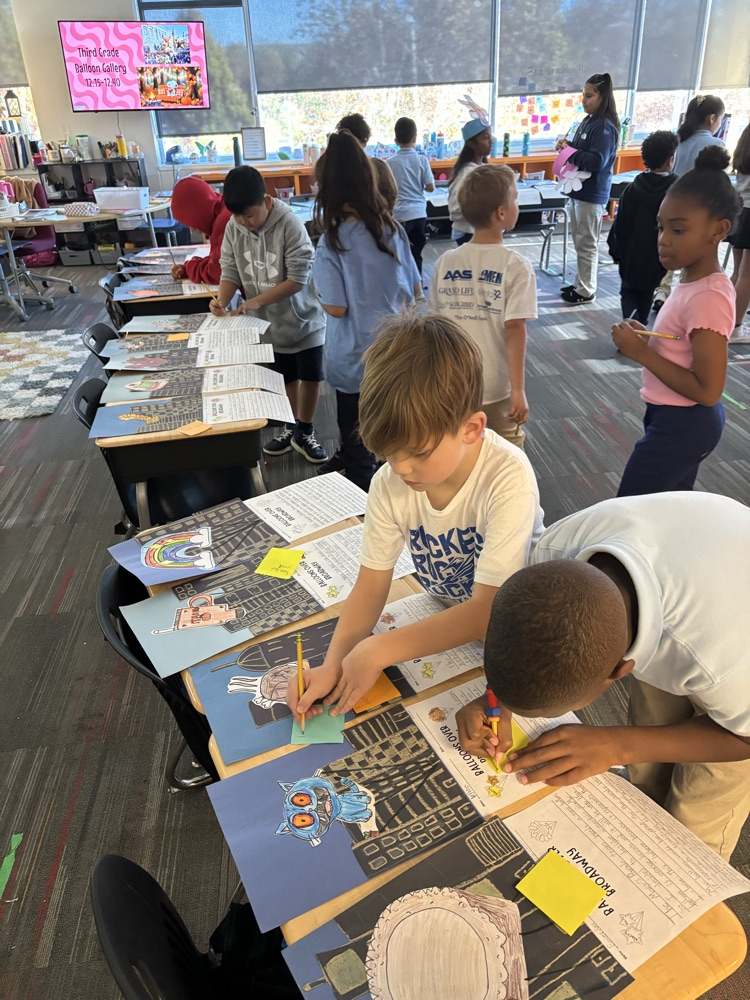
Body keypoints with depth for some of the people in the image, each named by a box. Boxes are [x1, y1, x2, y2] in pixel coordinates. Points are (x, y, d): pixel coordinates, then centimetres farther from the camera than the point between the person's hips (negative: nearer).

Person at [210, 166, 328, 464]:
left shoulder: (290, 224, -22)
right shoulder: (233, 227, -7)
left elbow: (298, 279, -24)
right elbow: (230, 270, -2)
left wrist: (256, 300, -25)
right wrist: (222, 300, -23)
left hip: (303, 319, -4)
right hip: (271, 322, 4)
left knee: (310, 376, 5)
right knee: (286, 377, 17)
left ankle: (305, 432, 23)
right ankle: (291, 427, 34)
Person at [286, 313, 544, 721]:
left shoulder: (507, 478, -30)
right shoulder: (389, 483, -17)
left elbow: (489, 609, -30)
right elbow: (371, 584, -12)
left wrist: (379, 650, -30)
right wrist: (333, 664, -27)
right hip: (445, 618, 2)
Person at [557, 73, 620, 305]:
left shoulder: (605, 127, -16)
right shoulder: (588, 121, 12)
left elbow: (596, 161, -25)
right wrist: (568, 145, 1)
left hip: (592, 194, -10)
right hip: (579, 189, 10)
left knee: (587, 243, -3)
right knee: (579, 240, 16)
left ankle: (587, 291, 6)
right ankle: (580, 283, 27)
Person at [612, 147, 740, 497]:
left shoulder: (708, 298, -25)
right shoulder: (693, 280, 3)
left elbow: (707, 390, -25)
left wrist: (640, 352, -24)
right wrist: (647, 340, -2)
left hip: (681, 425, -10)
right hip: (685, 420, 10)